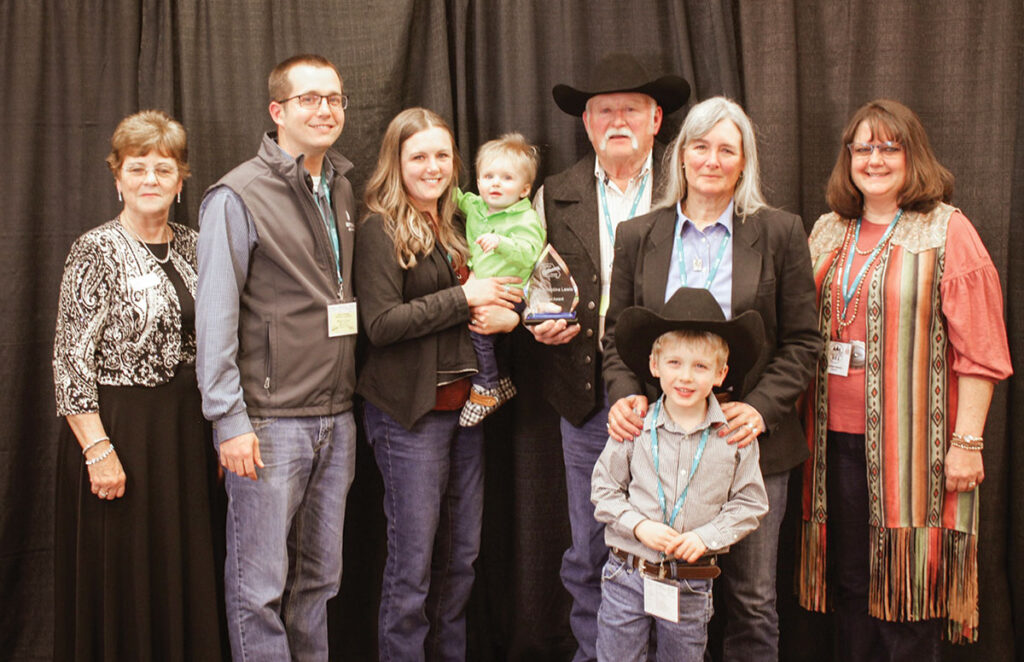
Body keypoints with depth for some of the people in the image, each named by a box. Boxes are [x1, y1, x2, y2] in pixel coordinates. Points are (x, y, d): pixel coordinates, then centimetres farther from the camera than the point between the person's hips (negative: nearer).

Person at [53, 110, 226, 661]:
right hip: (118, 429, -5)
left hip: (187, 429, 5)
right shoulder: (97, 251, -8)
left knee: (186, 570, 12)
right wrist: (98, 449, -16)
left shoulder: (193, 246, 8)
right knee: (121, 579, 4)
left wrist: (218, 430, 10)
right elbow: (72, 360, -12)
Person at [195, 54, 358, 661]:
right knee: (260, 584, 1)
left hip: (336, 416, 6)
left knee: (319, 576, 14)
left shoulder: (343, 191, 13)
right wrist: (230, 421, -15)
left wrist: (350, 397, 13)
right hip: (270, 421, -6)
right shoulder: (239, 197, -7)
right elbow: (216, 319, -11)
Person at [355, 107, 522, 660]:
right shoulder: (380, 231, -7)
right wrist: (464, 297, -16)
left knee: (462, 553, 13)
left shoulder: (455, 226, 13)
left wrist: (502, 311, 4)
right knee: (413, 561, 0)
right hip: (410, 412, -7)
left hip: (464, 405, 7)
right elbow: (381, 324, -18)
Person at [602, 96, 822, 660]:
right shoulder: (637, 236, 8)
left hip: (752, 443, -1)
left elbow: (802, 342, 1)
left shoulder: (780, 233, 3)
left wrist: (761, 408, -13)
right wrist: (625, 395, -8)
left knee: (752, 601, 5)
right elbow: (617, 334, 10)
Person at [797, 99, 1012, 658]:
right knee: (850, 580, 11)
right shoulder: (828, 233, 13)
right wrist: (804, 421, 10)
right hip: (838, 438, 5)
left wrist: (968, 440, -12)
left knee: (908, 588, 1)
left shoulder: (947, 231, -2)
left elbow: (979, 349, -6)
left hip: (912, 439, -4)